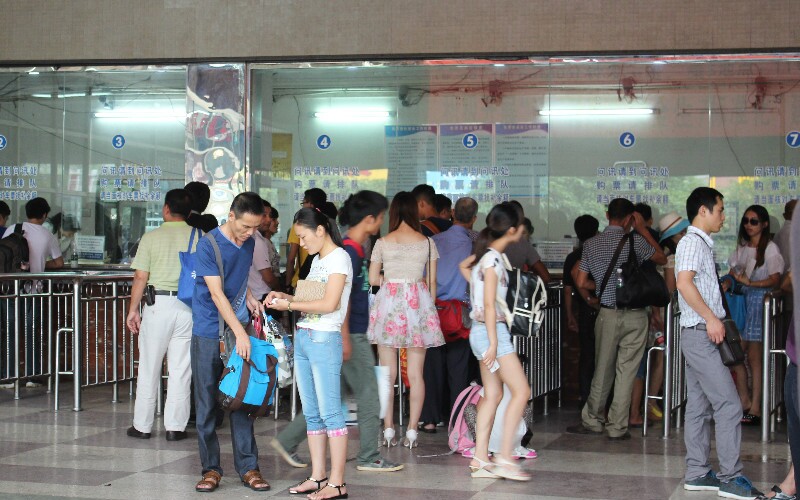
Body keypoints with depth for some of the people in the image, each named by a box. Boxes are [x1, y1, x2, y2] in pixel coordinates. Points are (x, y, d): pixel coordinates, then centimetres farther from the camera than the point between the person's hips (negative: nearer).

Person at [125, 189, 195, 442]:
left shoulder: (151, 237, -2)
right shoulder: (197, 237, 1)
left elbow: (140, 277, -3)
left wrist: (133, 310, 4)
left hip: (159, 304, -1)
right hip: (189, 305, 1)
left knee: (149, 368, 7)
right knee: (181, 370, 6)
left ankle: (142, 426, 13)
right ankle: (175, 427, 7)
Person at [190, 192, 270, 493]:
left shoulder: (248, 243, 7)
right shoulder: (208, 245, -13)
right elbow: (216, 292, -19)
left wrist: (249, 298, 4)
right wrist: (239, 332, -25)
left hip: (239, 333, 5)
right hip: (209, 334, -5)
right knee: (207, 403, 2)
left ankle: (248, 467, 8)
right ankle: (211, 468, 10)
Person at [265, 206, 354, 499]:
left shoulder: (338, 258, -9)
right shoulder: (317, 260, 18)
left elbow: (329, 304, -18)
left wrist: (290, 305, -12)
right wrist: (284, 297, 7)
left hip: (324, 340, -9)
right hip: (303, 338, 9)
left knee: (329, 411, -8)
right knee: (311, 412, 10)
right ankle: (318, 476, 15)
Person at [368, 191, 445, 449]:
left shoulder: (383, 243, -1)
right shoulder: (427, 242, 1)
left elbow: (372, 279, 1)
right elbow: (432, 281, 4)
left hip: (389, 302, 0)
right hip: (418, 302, 0)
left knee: (387, 372, 6)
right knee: (416, 373, 4)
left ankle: (388, 430, 6)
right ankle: (412, 430, 3)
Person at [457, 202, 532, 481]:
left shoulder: (487, 254, 11)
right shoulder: (493, 259, -16)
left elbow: (464, 266, 33)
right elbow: (489, 304, -19)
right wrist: (494, 343, -21)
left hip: (481, 331, 10)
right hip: (491, 332, -9)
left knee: (492, 396, 9)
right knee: (521, 391, -9)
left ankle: (480, 461, 8)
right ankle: (505, 458, -11)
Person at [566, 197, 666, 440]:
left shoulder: (591, 244, 2)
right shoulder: (634, 241, -8)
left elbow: (581, 282, 6)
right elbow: (661, 258, 9)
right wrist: (643, 230, 11)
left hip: (608, 314, 2)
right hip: (635, 315, -2)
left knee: (603, 370, 14)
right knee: (626, 372, 2)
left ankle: (592, 421, 22)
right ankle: (617, 427, 5)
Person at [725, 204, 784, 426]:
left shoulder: (770, 248, -4)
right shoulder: (741, 247, 16)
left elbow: (775, 279, -14)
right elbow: (733, 273, 17)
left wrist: (750, 282, -26)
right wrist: (725, 285, -4)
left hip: (760, 301, -6)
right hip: (742, 300, 6)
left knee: (754, 357, -6)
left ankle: (755, 407, -3)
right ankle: (744, 401, 11)